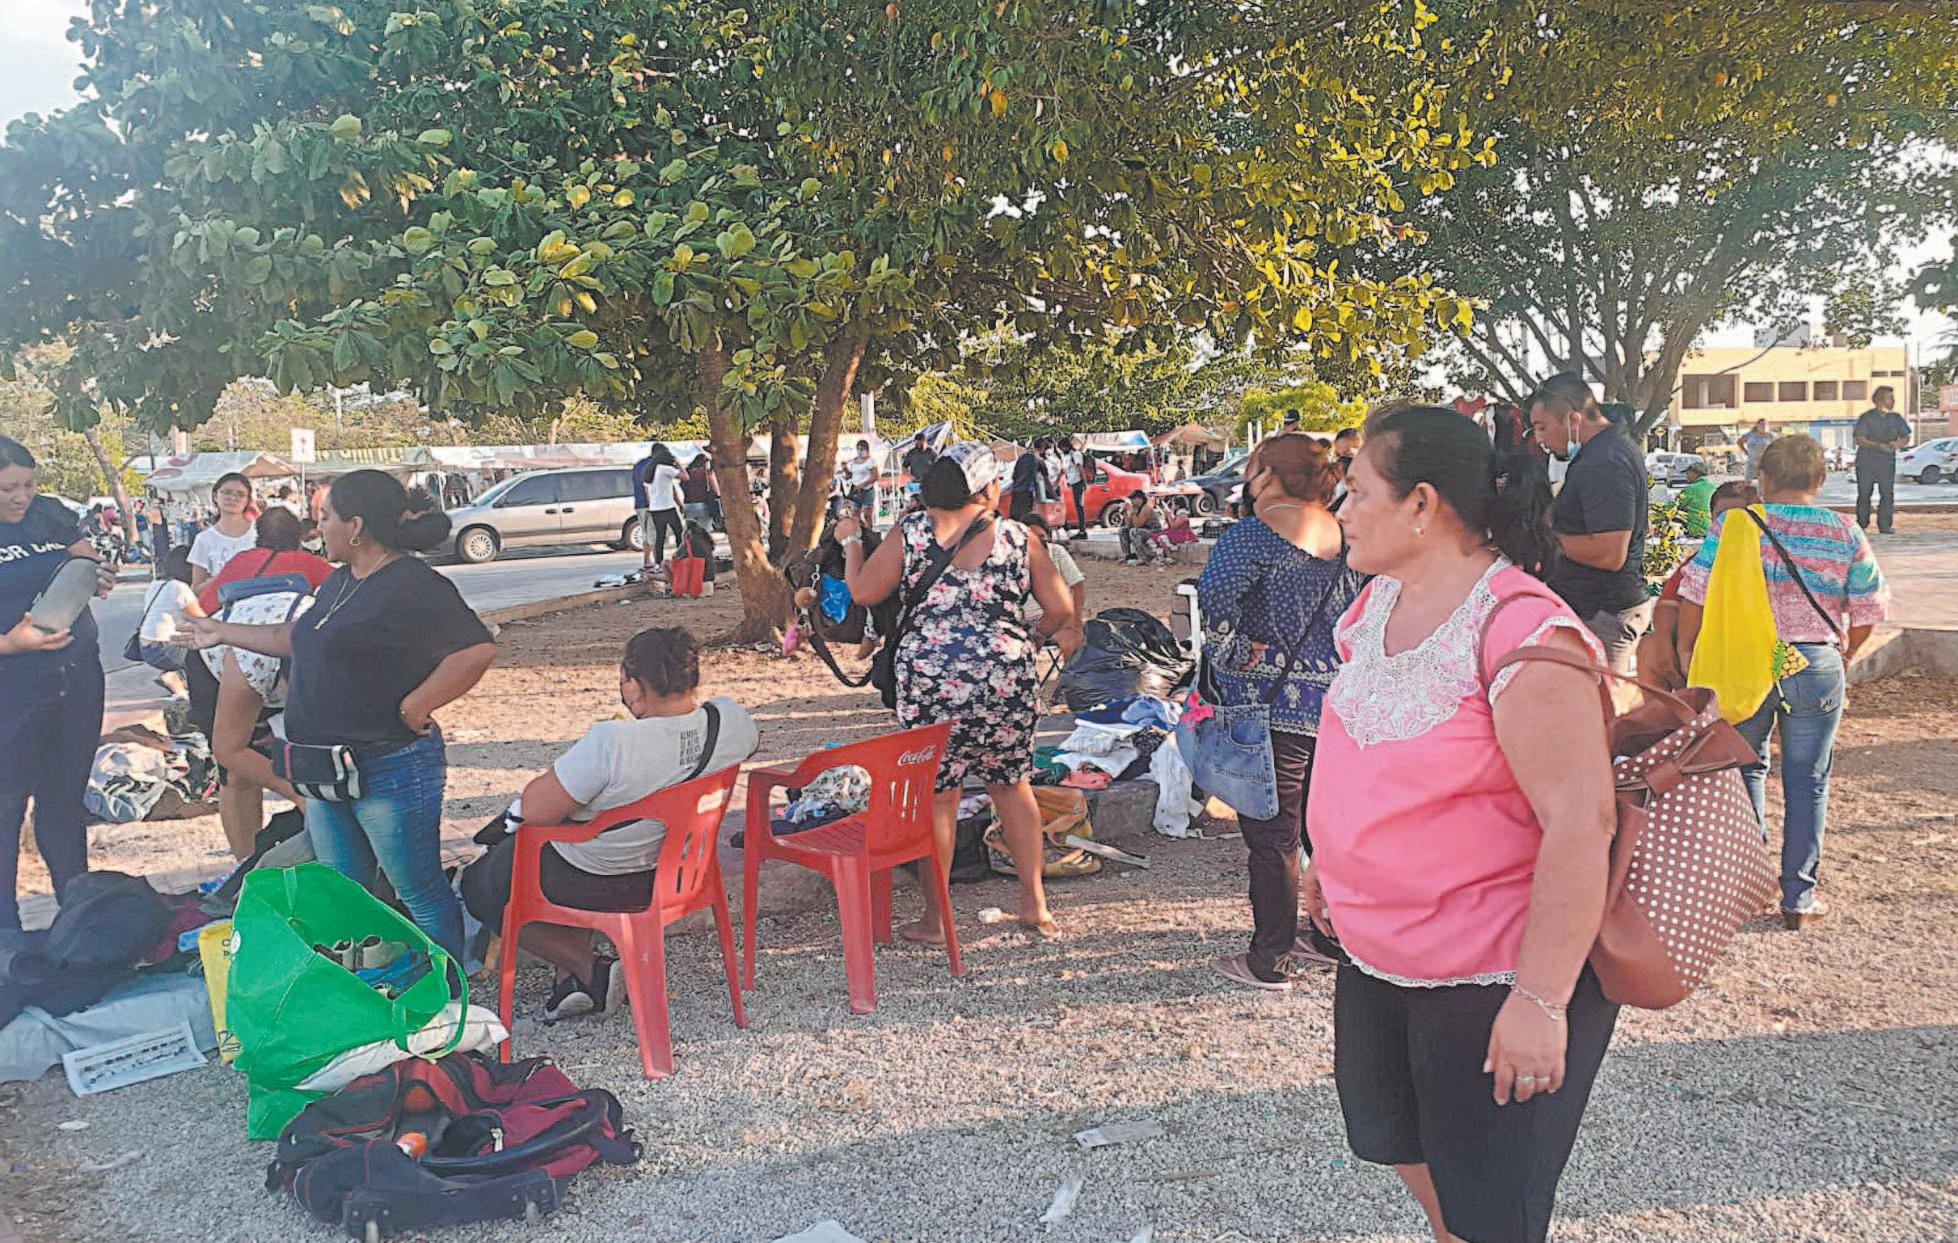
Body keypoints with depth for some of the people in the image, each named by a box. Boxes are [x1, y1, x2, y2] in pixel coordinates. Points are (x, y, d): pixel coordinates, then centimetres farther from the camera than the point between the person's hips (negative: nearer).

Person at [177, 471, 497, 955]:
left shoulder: (413, 586, -19)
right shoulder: (341, 581, 13)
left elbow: (477, 650, -30)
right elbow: (297, 639, 29)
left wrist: (412, 708, -23)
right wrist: (224, 633, 32)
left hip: (390, 769, -10)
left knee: (421, 895, 1)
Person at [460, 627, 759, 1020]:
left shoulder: (611, 742, -35)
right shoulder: (732, 719, -17)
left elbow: (535, 811, -25)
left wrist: (554, 775, -5)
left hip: (589, 882, -6)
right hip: (672, 874, 6)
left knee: (480, 886, 21)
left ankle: (588, 970, 11)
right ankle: (572, 979, 23)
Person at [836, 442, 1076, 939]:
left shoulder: (910, 533, 0)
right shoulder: (1018, 538, 2)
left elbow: (862, 591, 3)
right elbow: (1061, 610, 4)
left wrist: (851, 540, 21)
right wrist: (1034, 639, 25)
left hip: (929, 682, -1)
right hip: (1007, 680, 1)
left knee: (937, 795, 10)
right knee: (1012, 785, 18)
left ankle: (937, 917, 17)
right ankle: (1034, 902, 26)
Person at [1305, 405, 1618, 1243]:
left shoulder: (1520, 634, -26)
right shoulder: (1380, 601, 0)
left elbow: (1580, 821, -29)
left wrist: (1541, 1001, -28)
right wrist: (1326, 860, 20)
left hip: (1495, 974, -8)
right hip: (1375, 952, 8)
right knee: (1399, 1141, 27)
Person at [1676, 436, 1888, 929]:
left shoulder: (1735, 524, -5)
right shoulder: (1845, 534, 0)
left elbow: (1695, 592, -7)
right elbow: (1867, 611, 4)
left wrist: (1685, 648, 5)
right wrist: (1845, 654, 20)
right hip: (1817, 667, 0)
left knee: (1746, 768, 18)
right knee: (1807, 783, 9)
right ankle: (1798, 898, 14)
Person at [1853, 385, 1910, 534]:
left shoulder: (1896, 418, 6)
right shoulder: (1866, 417, -4)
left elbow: (1906, 437, 11)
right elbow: (1859, 439, -12)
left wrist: (1898, 443, -13)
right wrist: (1879, 446, -25)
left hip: (1887, 462, 2)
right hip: (1866, 462, -2)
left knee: (1887, 493, -5)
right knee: (1864, 493, 2)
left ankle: (1885, 525, -1)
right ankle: (1861, 524, 12)